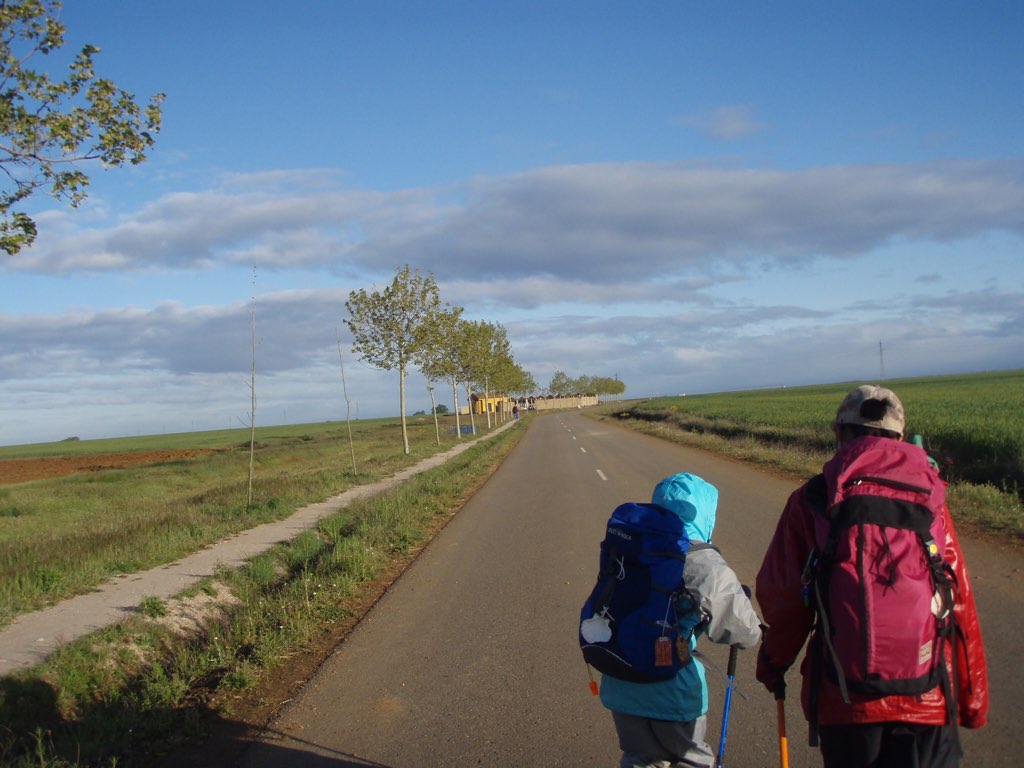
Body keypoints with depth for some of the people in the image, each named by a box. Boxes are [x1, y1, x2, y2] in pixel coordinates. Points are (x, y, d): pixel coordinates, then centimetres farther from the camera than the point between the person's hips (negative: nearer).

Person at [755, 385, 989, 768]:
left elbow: (782, 596, -3)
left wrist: (773, 662, 15)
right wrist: (973, 699, 12)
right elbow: (961, 604, 1)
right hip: (928, 700, 0)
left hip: (843, 698, 0)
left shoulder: (812, 499, -3)